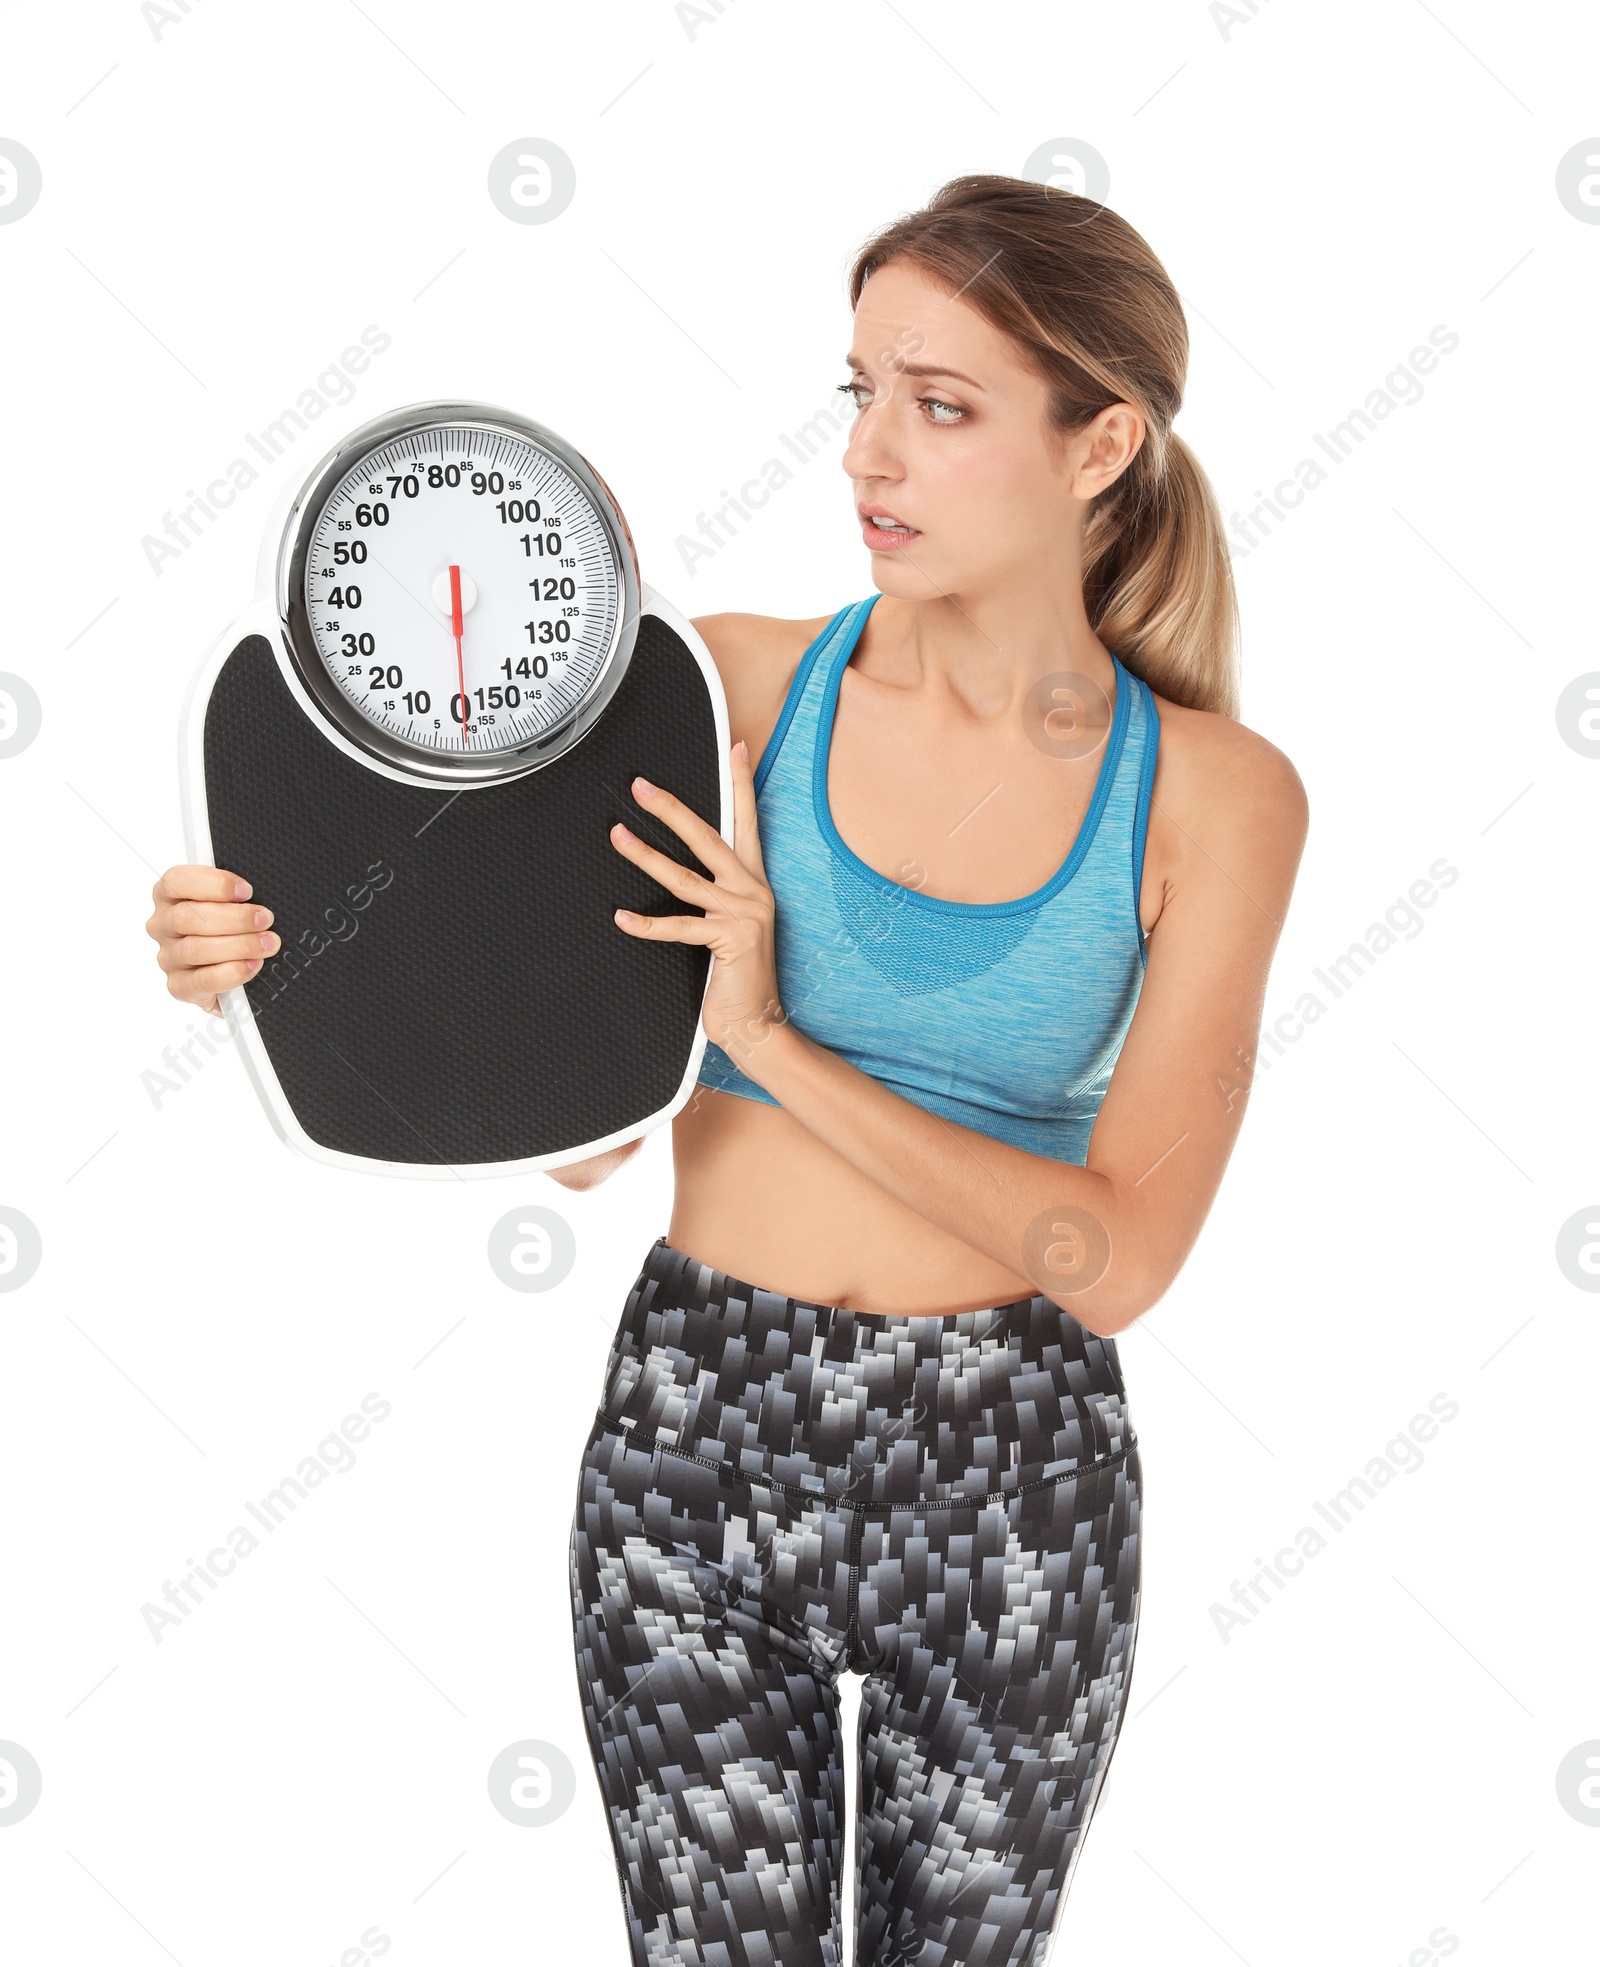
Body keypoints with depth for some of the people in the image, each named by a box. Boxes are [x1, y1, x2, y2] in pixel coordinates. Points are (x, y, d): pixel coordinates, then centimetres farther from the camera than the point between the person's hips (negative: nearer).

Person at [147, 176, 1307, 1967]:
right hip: (696, 1434, 0)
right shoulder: (740, 689, -6)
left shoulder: (1212, 794, -8)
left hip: (1004, 1480, 0)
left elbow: (1118, 1258, -14)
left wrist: (771, 1038, -20)